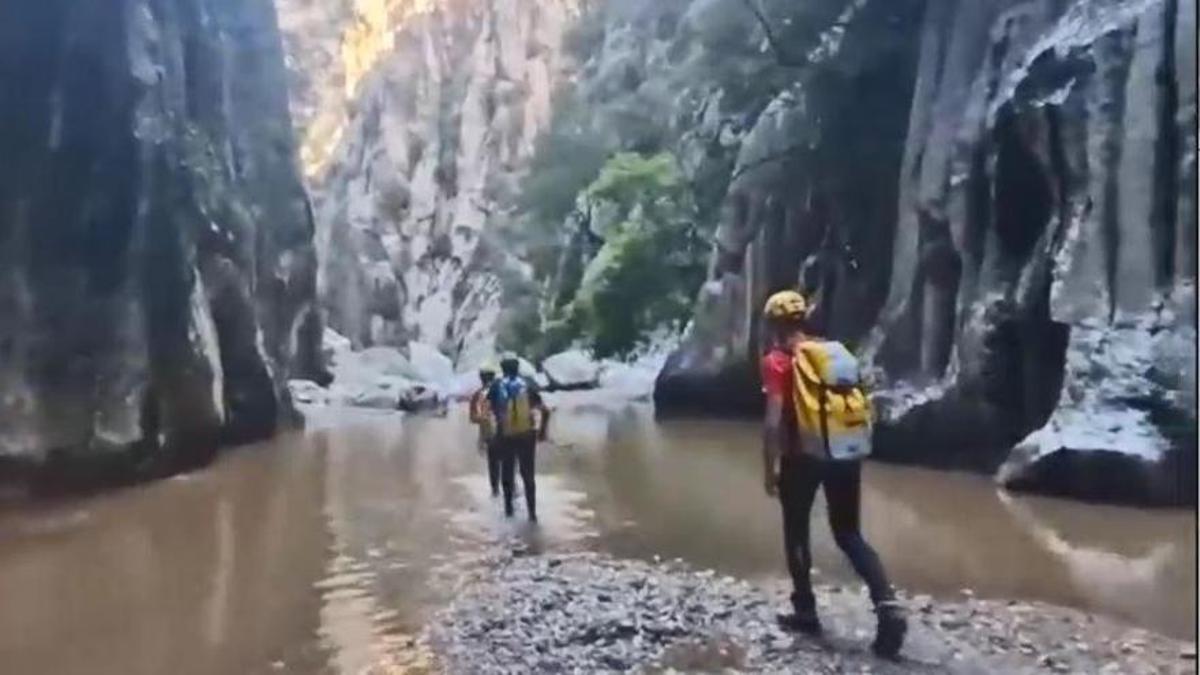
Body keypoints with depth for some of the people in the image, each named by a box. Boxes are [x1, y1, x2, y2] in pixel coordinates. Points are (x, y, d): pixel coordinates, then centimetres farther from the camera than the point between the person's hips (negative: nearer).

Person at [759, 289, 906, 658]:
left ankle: (805, 612, 20)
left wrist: (769, 469, -6)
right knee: (849, 535, 13)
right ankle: (888, 604, -3)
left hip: (803, 456, -5)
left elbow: (773, 421, -13)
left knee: (796, 534, 13)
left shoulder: (777, 361, -7)